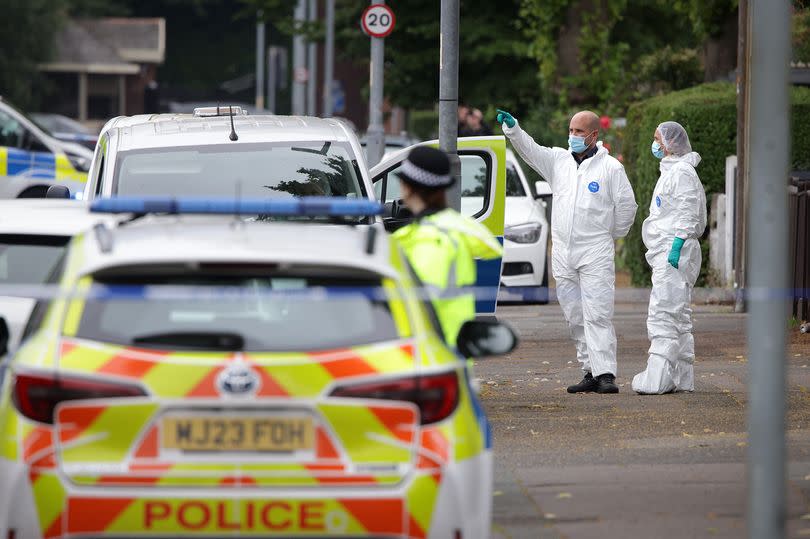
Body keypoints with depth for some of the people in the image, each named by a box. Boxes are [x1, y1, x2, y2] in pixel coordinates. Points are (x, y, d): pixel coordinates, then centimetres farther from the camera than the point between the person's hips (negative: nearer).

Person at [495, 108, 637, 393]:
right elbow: (530, 149, -2)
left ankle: (605, 374, -16)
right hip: (562, 254, 5)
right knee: (575, 317, 7)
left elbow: (626, 206, 2)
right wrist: (512, 128, -17)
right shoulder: (559, 160, 10)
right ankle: (591, 373, 13)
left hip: (595, 254, -5)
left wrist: (613, 235, 10)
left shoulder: (610, 167, -2)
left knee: (597, 315, -12)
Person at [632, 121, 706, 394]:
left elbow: (688, 215, -18)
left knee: (663, 313, -16)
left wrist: (676, 247, -24)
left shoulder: (682, 172, -10)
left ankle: (659, 378, -21)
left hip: (675, 250, -11)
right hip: (666, 252, 11)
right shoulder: (671, 171, 21)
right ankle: (682, 377, 13)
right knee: (678, 316, 11)